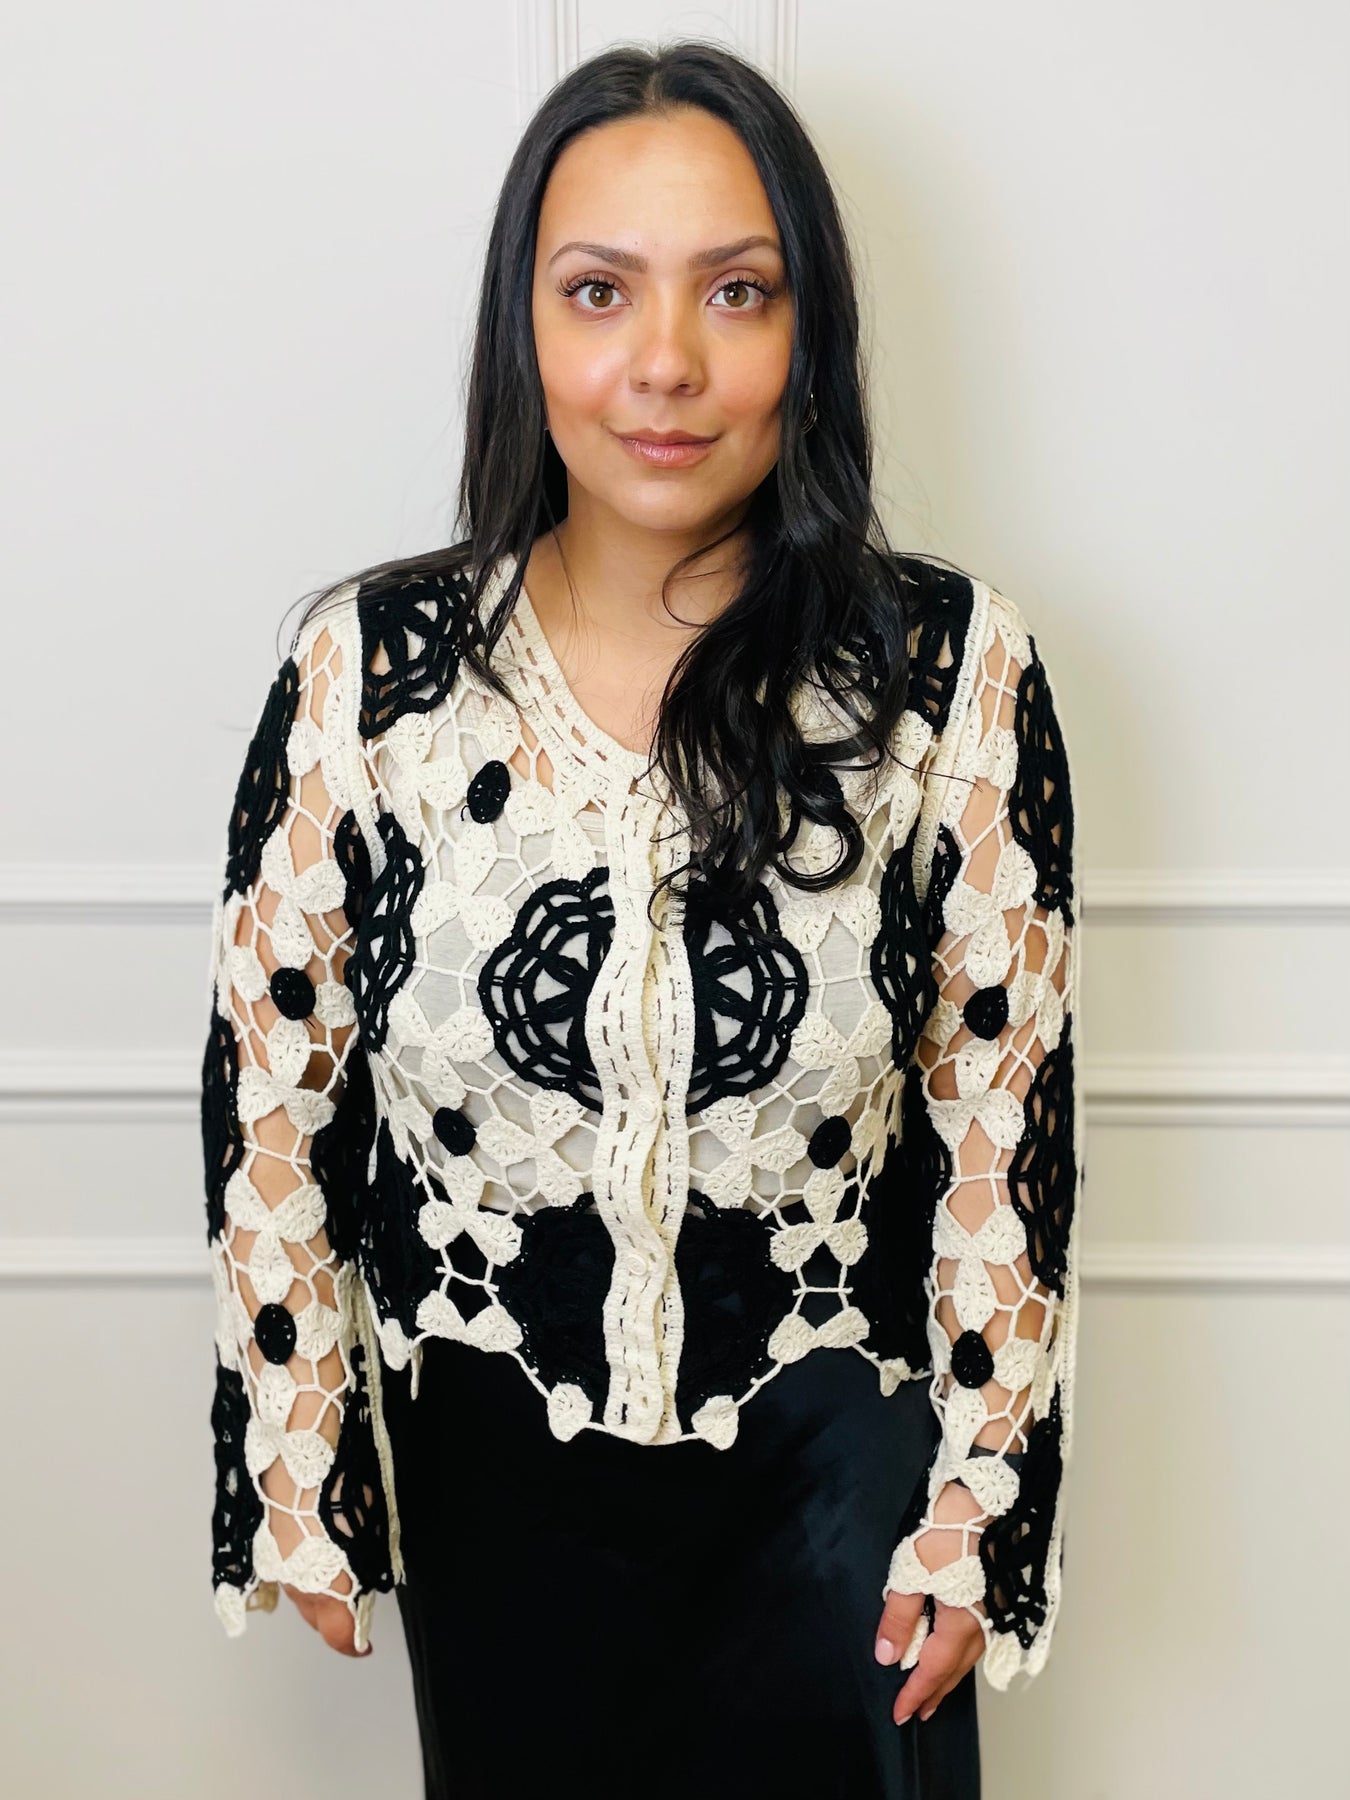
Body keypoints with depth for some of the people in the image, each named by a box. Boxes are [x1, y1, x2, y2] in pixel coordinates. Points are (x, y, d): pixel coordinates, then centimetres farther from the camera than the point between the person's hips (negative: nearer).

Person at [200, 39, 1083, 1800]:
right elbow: (271, 1094, -4)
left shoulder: (951, 667, -14)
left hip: (829, 1457, 0)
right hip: (492, 1467, 1)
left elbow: (1006, 1120, -8)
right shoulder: (367, 666, -12)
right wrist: (299, 1488, 0)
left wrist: (974, 1511, -4)